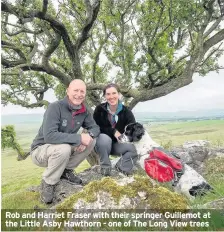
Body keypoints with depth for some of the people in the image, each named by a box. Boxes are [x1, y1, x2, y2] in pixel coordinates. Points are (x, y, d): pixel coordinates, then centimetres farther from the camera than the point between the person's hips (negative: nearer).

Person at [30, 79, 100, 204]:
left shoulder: (84, 111, -6)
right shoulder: (55, 107, -26)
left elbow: (95, 127, 0)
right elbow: (49, 136, -36)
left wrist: (89, 136, -24)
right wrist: (79, 138, -34)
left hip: (64, 148, 6)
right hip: (41, 149, -5)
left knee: (92, 141, -12)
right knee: (63, 149, -37)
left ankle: (66, 170, 5)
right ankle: (48, 183, -8)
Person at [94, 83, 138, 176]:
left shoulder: (126, 111, -7)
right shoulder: (99, 109, -10)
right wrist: (113, 131, -22)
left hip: (118, 144, 1)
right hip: (102, 143, -1)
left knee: (134, 149, -26)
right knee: (104, 138, -36)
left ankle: (121, 166, -1)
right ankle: (105, 166, -13)